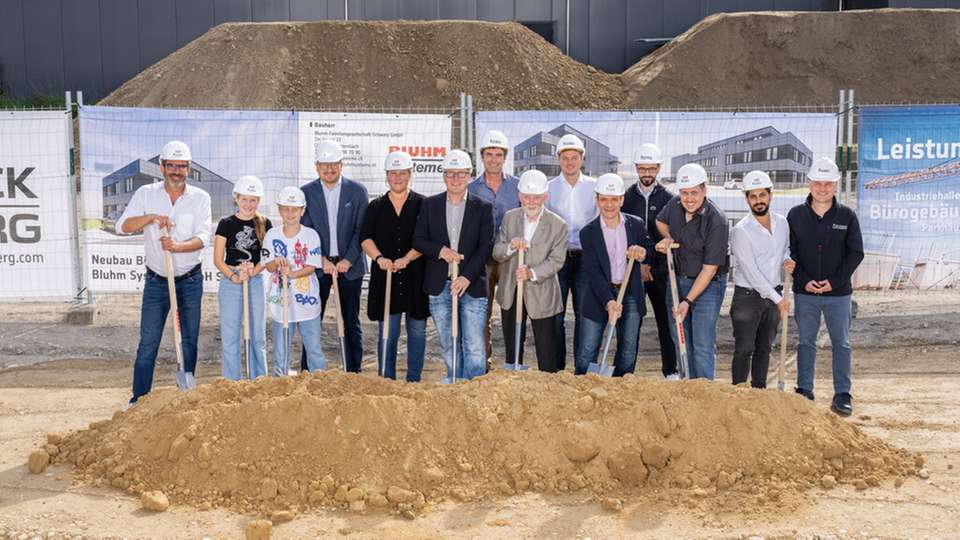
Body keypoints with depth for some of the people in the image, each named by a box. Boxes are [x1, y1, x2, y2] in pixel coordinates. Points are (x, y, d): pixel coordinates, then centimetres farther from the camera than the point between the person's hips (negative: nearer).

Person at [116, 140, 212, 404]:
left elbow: (202, 237, -11)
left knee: (189, 341, 5)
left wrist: (178, 247, -29)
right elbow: (123, 226, -9)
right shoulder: (146, 194, 1)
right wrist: (152, 217, -24)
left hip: (190, 280, 0)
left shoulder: (200, 198, -1)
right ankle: (139, 399, 7)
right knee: (148, 343, -1)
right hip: (156, 280, 0)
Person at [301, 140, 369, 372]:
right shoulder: (307, 192, 2)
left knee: (352, 323, 7)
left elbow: (361, 230, -2)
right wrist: (322, 260, -11)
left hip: (350, 264, 0)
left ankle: (354, 372, 14)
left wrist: (348, 260, -11)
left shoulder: (357, 191, 1)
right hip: (318, 265, 0)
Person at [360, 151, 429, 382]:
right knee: (388, 332, 1)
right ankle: (387, 381, 9)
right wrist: (379, 257, -15)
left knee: (417, 331, 5)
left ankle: (414, 381, 15)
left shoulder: (422, 204, 4)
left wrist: (407, 259, -17)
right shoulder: (376, 206, 11)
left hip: (416, 276, -1)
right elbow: (365, 238, 2)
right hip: (385, 277, 1)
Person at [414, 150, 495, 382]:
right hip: (439, 286, 2)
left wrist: (467, 278, -14)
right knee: (449, 346, 11)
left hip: (472, 285, -2)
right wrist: (440, 250, -13)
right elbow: (418, 240, 7)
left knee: (474, 347, -5)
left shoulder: (483, 208, 3)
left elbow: (486, 247, -4)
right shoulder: (429, 205, 8)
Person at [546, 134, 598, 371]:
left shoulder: (594, 187, 6)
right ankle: (556, 368, 8)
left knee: (584, 313, 3)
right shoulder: (549, 188, 5)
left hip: (585, 257, 1)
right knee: (555, 314, 0)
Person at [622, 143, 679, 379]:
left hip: (660, 269, 0)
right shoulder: (627, 198, 6)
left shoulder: (668, 199, 4)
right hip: (631, 270, 0)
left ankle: (670, 370, 12)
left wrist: (650, 262, -10)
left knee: (666, 320, 3)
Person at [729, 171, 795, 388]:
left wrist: (787, 260, -3)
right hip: (748, 296, -6)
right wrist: (778, 298, -16)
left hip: (774, 294, 6)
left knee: (764, 348, 14)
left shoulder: (782, 223, 3)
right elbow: (751, 272, -18)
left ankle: (760, 391, 23)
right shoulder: (741, 230, -16)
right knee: (744, 350, -4)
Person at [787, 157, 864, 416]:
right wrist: (804, 280, -10)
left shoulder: (847, 216, -1)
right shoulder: (796, 215, 1)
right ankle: (804, 391, 18)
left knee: (841, 343, 5)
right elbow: (789, 252, 1)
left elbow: (856, 253, -1)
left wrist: (835, 281, -11)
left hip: (839, 292, 0)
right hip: (804, 293, 1)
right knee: (806, 343, 9)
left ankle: (842, 394, 12)